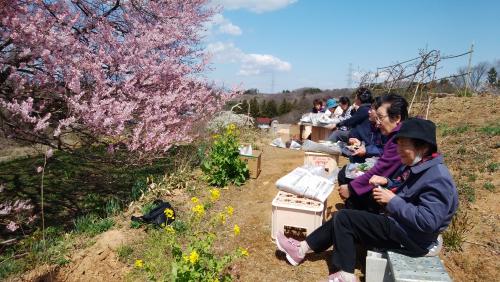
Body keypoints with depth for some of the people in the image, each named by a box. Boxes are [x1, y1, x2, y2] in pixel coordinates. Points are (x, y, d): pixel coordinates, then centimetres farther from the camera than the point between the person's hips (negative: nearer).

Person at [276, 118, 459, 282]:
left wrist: (392, 201, -25)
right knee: (341, 218, 7)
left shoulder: (437, 179, -24)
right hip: (398, 223, 10)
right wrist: (386, 182, -1)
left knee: (343, 218, -11)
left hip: (411, 237, -10)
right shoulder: (415, 166, 5)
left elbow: (428, 221, -31)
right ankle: (303, 249, 13)